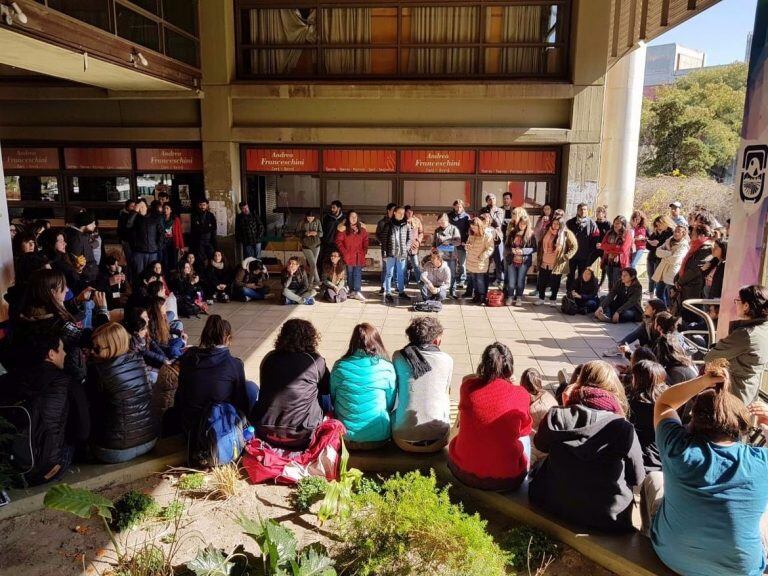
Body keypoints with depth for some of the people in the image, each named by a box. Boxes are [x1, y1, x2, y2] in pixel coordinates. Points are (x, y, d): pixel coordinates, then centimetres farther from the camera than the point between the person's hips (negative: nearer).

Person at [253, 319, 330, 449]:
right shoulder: (316, 361, -6)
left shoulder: (269, 358, 3)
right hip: (300, 438, -3)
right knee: (323, 399, 21)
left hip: (264, 434, 3)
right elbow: (327, 390, 10)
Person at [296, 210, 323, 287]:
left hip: (316, 246, 3)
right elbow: (297, 233, -4)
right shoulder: (302, 222, -11)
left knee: (313, 264, 10)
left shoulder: (317, 221, -5)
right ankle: (317, 282, -2)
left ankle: (311, 282, 24)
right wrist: (305, 233, -22)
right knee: (313, 264, -10)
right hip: (306, 247, -3)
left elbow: (321, 233, 0)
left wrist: (316, 233, -23)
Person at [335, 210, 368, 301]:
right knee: (350, 273, 6)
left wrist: (365, 251, 3)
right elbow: (338, 241, -4)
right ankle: (352, 291, 15)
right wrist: (344, 252, -8)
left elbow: (365, 240, 11)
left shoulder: (362, 228, 8)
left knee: (358, 273, -2)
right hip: (348, 256, -2)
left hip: (359, 256, 2)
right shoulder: (343, 228, -4)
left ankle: (358, 292, -5)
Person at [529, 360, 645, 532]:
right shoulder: (623, 429, -21)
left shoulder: (557, 417, -15)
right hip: (608, 519, 0)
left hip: (558, 507, 1)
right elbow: (637, 478, -7)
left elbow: (540, 445, 7)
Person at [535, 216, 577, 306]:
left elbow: (574, 246, -8)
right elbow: (541, 245, 21)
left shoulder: (566, 233, -8)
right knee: (541, 281, 10)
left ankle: (553, 299, 22)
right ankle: (541, 298, 25)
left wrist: (565, 257, -14)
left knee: (554, 283, 6)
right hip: (544, 263, 5)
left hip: (556, 264, -5)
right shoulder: (548, 232, 7)